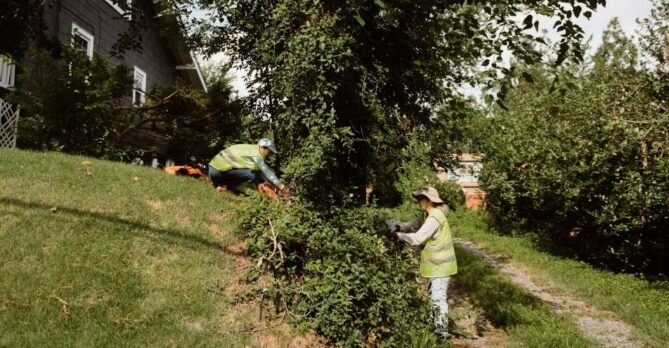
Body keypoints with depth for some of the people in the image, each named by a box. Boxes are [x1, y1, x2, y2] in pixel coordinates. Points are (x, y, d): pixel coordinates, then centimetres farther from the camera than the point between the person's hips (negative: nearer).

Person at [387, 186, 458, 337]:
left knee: (438, 297, -5)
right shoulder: (433, 215, 10)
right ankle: (437, 324, 32)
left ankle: (442, 330, 1)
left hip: (440, 265, -11)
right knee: (434, 295, 20)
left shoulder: (434, 219, -24)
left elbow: (417, 238, -28)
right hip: (438, 263, 11)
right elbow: (416, 223, 14)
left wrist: (398, 235, -18)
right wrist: (400, 226, -2)